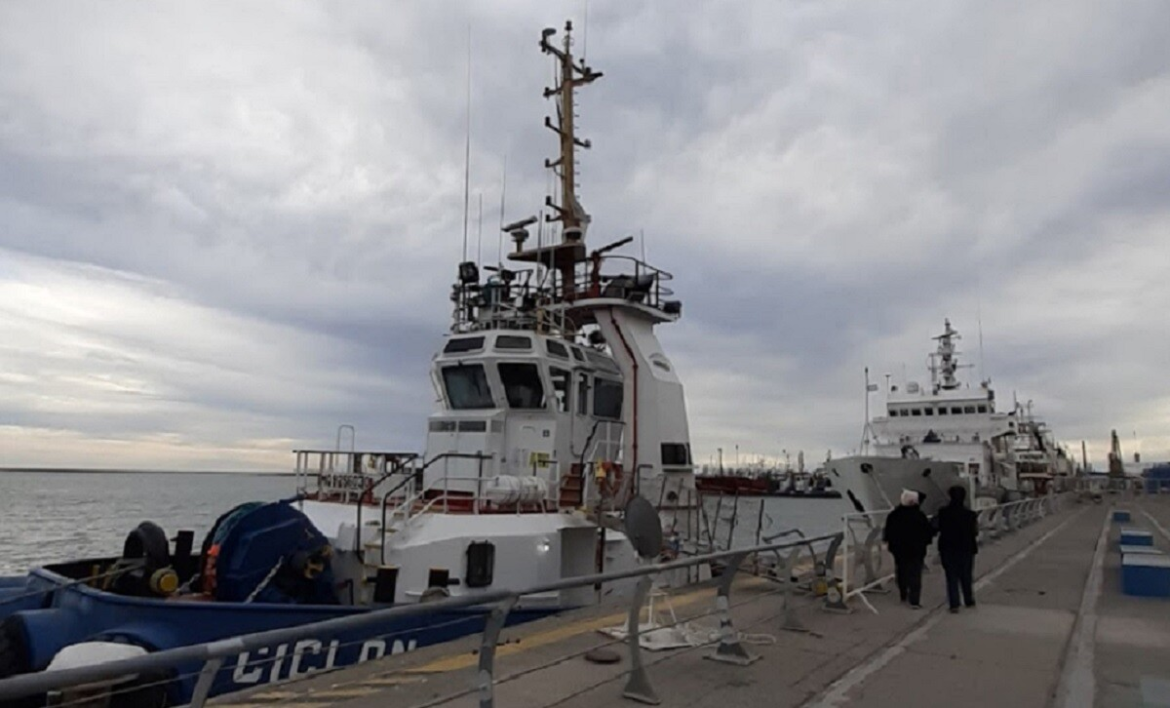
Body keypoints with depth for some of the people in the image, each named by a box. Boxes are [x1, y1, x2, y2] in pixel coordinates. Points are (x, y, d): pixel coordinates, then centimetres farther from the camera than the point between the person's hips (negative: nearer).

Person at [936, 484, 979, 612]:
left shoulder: (943, 513, -11)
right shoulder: (970, 514, -14)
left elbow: (940, 530, -3)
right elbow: (975, 533, -6)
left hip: (947, 550, 0)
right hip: (966, 549, 0)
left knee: (951, 577, 6)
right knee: (966, 576, 17)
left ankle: (954, 604, 2)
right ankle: (969, 601, 28)